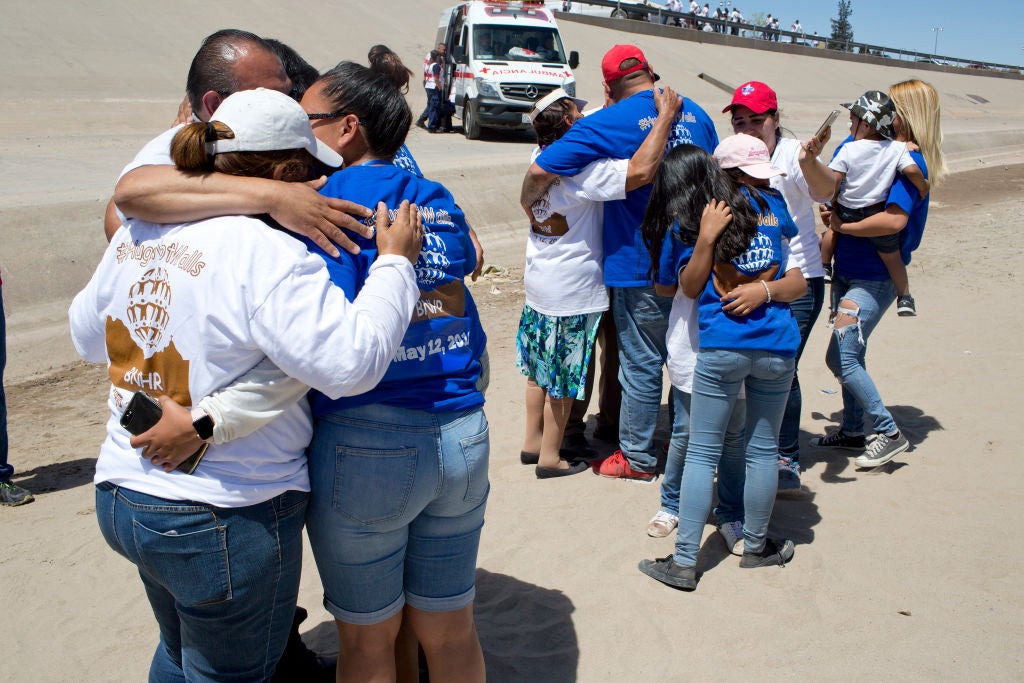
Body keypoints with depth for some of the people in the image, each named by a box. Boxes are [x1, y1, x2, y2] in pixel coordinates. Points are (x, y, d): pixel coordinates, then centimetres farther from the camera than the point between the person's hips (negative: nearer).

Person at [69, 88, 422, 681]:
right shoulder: (269, 255, -24)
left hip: (123, 498, 8)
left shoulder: (136, 235, 2)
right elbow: (352, 361, -29)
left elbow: (87, 336, 16)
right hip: (226, 522, -8)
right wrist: (396, 263, -17)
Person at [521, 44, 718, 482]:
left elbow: (541, 170, -17)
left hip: (642, 268, -6)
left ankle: (637, 458, 19)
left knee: (641, 364, 6)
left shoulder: (610, 122, -14)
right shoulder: (694, 112, 6)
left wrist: (528, 204, 2)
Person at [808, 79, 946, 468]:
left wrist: (844, 226, -18)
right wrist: (836, 217, 0)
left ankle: (889, 433, 4)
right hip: (849, 270, 9)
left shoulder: (911, 162, -15)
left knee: (840, 357, -10)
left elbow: (894, 220, -29)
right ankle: (852, 430, 31)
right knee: (850, 354, 16)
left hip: (875, 278, -9)